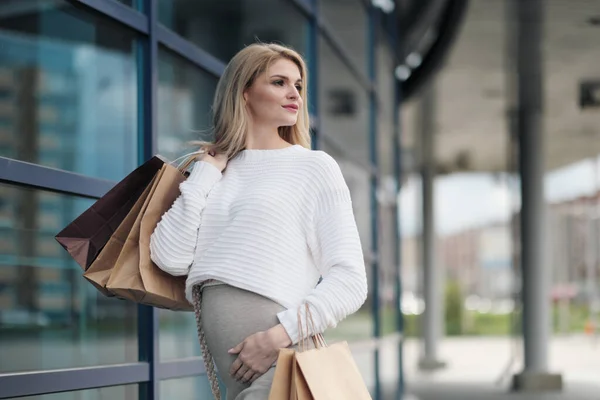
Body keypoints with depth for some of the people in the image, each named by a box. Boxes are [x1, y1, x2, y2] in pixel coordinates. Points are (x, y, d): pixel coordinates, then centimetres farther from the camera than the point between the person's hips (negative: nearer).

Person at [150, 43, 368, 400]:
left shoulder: (314, 166, 2)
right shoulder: (212, 169, 13)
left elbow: (350, 280, -5)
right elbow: (171, 259, 1)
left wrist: (282, 333, -17)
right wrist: (206, 174, 2)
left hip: (277, 357, -3)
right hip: (218, 346, 3)